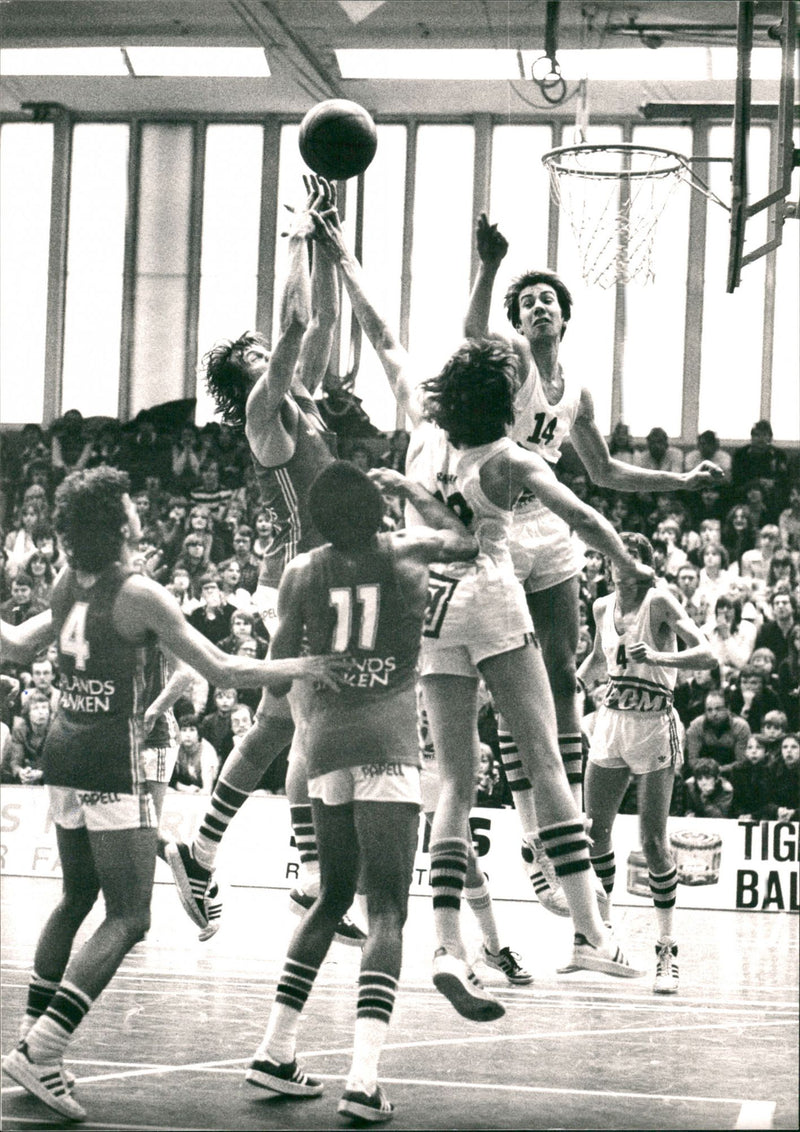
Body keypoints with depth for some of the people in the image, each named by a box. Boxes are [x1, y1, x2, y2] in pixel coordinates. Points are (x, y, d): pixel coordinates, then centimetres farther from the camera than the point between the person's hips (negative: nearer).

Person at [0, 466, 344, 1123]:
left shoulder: (69, 585, 7)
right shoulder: (139, 594, -13)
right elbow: (222, 671, -12)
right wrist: (301, 667, -3)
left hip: (63, 750, 8)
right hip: (112, 762, -8)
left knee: (77, 898, 21)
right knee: (128, 918, -5)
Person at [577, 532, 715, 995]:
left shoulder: (660, 602, -9)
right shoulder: (603, 607, 9)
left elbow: (706, 654, -20)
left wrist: (658, 656, -32)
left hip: (654, 727, -6)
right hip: (610, 723, 6)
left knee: (654, 840, -9)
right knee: (595, 832, 5)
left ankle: (668, 949, -2)